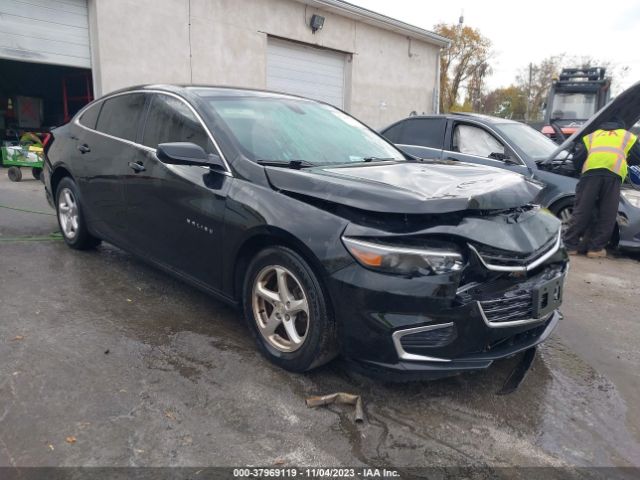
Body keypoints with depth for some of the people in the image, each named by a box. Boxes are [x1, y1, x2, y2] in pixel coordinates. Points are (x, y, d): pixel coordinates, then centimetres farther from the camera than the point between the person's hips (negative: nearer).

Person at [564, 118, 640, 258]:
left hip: (592, 169, 1)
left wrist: (582, 170, 40)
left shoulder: (592, 136, 36)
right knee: (607, 214, 7)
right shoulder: (629, 137, 35)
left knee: (582, 210, 3)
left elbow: (577, 159, 22)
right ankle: (596, 248, 9)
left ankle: (570, 245, 5)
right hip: (615, 171, -1)